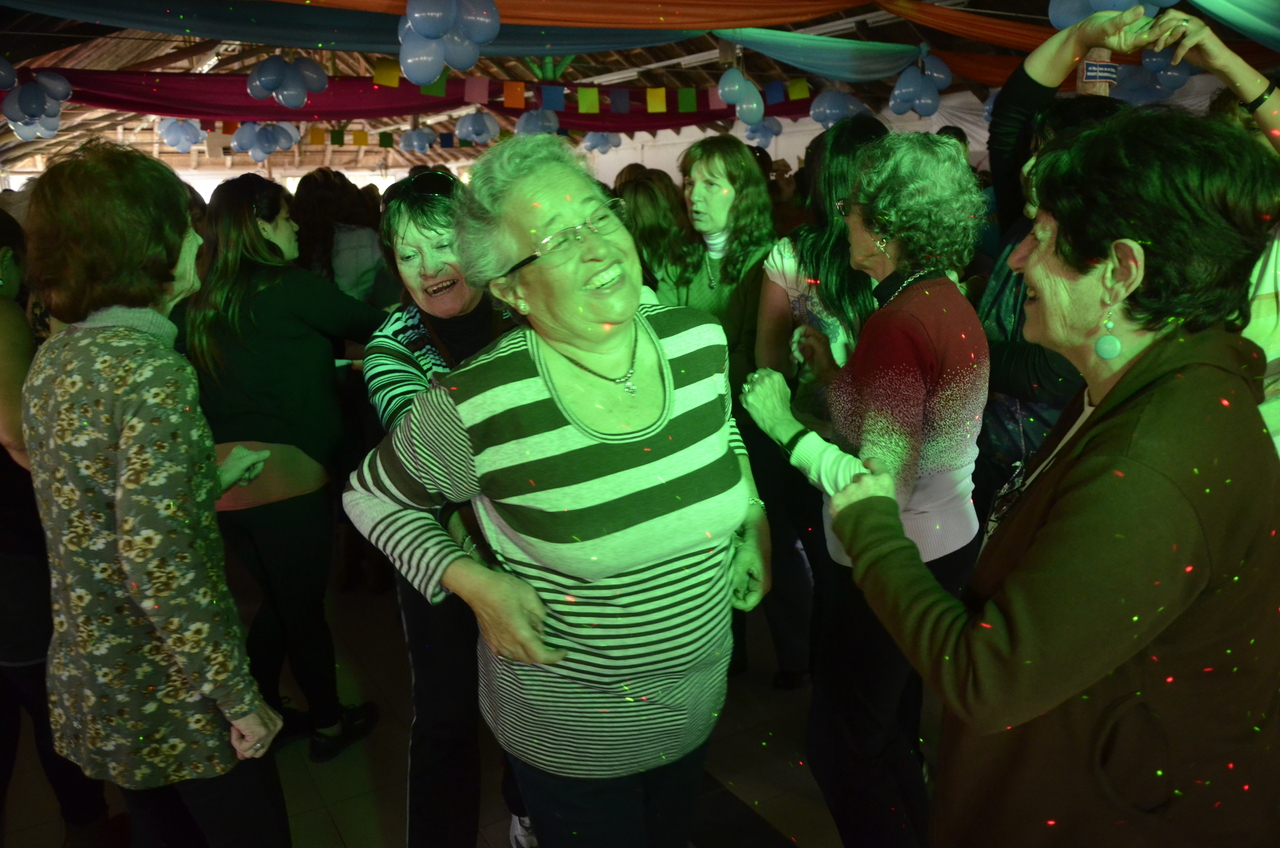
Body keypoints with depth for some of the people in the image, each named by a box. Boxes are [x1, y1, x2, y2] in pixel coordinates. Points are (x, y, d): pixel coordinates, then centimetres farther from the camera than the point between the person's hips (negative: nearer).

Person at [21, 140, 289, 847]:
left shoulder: (56, 356, 3)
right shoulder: (153, 371, -24)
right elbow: (156, 561, -28)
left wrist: (211, 476, 15)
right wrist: (238, 698, -20)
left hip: (89, 681, 9)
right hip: (174, 700, -8)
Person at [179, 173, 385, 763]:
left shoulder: (201, 304, 8)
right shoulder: (293, 289, -12)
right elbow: (370, 326, 0)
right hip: (285, 477, -6)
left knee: (277, 600, 23)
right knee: (305, 607, 10)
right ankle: (329, 725, 27)